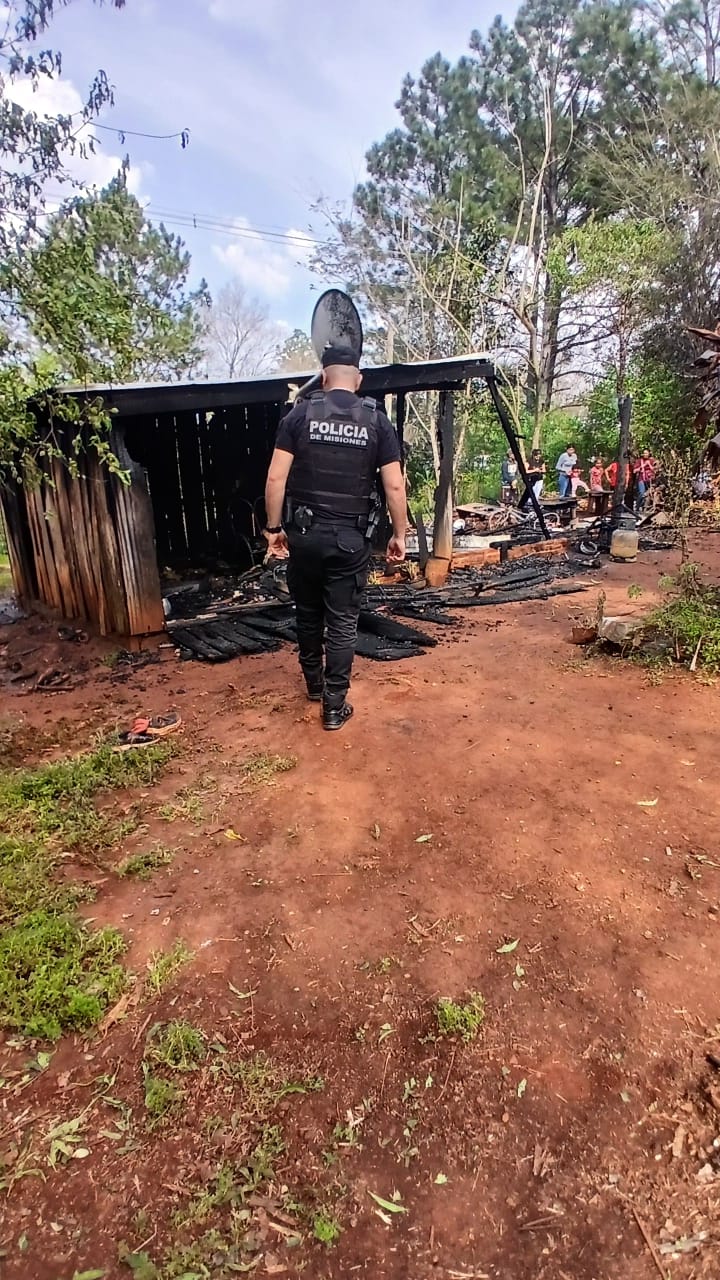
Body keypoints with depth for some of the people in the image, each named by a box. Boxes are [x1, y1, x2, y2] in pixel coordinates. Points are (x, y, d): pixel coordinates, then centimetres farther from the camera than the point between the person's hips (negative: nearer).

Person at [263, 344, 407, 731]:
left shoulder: (300, 414, 1)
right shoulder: (377, 421, 1)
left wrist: (273, 528, 4)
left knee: (308, 614, 19)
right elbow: (395, 486, -3)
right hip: (350, 538, -1)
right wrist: (399, 535, 7)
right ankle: (334, 706, 12)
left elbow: (276, 478, -5)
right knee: (343, 622, 7)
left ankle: (314, 683, 37)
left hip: (304, 533, 1)